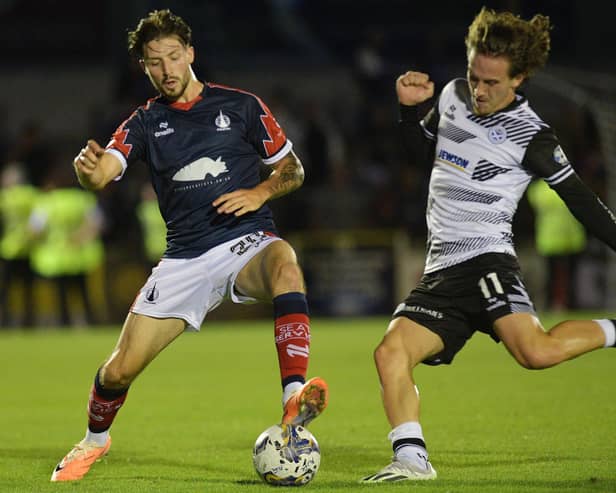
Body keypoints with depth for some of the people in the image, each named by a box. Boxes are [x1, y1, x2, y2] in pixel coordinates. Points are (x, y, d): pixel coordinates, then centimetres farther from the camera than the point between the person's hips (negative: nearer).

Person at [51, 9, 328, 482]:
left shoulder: (241, 105, 3)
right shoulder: (145, 123, 7)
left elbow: (293, 170, 10)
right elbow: (102, 173, -11)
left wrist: (260, 193, -11)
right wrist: (88, 168, -35)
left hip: (246, 242, -2)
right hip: (184, 259, 2)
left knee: (285, 263, -40)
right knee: (120, 368, -2)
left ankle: (295, 396, -49)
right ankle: (95, 439, 31)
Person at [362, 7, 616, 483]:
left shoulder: (531, 136, -8)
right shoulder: (454, 95, 10)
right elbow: (424, 149, 27)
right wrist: (409, 108, 10)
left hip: (487, 259, -6)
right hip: (440, 270, 6)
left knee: (536, 351, -29)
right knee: (391, 351, -14)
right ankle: (412, 460, -13)